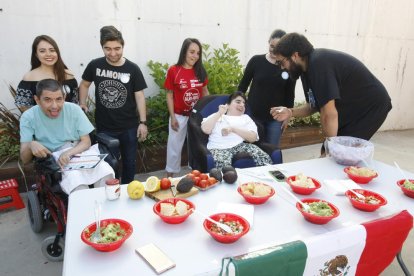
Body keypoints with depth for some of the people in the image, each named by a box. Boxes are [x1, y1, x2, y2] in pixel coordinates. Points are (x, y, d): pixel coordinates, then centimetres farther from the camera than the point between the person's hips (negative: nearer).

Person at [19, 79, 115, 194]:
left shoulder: (74, 109, -4)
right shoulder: (28, 117, -6)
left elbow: (86, 142, -2)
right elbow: (24, 159, -5)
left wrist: (69, 153, -22)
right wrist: (30, 145, -29)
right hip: (53, 160, -1)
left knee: (106, 173, -28)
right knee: (76, 182, -34)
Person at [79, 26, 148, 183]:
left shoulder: (132, 69, -8)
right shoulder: (95, 65, -4)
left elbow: (139, 96, -6)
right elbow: (84, 84, 12)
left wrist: (143, 122, -11)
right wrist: (82, 105, -1)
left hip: (129, 127, 0)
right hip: (104, 127, 0)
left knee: (129, 162, 16)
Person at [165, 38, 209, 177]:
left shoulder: (200, 71, 0)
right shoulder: (173, 70, -10)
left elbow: (205, 92, 10)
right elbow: (169, 95, -5)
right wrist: (172, 117, -9)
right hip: (179, 116, -3)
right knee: (175, 146, 10)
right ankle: (170, 175, 26)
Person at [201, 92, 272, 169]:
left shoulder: (246, 118, 22)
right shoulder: (216, 116, 21)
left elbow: (253, 138, 5)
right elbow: (206, 130, 1)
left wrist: (233, 129, -6)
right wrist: (219, 113, 4)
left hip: (240, 145, 2)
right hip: (219, 148, -2)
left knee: (263, 156, -25)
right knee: (224, 163, -37)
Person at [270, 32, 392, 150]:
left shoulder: (318, 64, -29)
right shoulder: (307, 68, 1)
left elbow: (329, 114, -30)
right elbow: (314, 105, 6)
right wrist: (290, 112, -11)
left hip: (371, 107, -9)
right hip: (352, 110, 9)